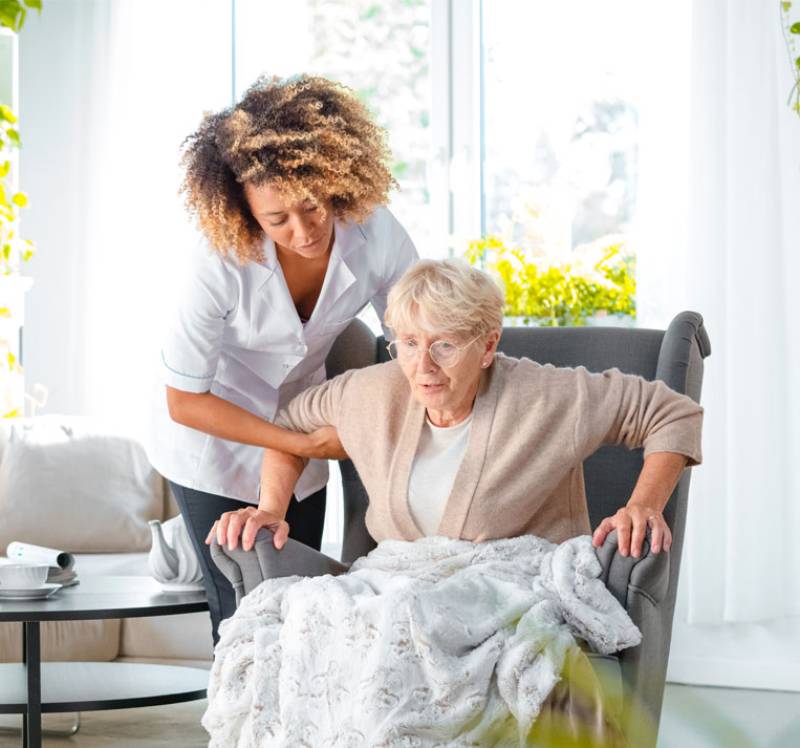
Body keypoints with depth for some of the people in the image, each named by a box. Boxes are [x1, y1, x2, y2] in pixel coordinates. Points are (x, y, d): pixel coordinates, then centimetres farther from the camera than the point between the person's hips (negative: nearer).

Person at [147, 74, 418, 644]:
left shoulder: (376, 235, -25)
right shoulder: (222, 265, -33)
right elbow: (184, 401, -23)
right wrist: (303, 443, -25)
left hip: (302, 429, 4)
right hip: (216, 436, -4)